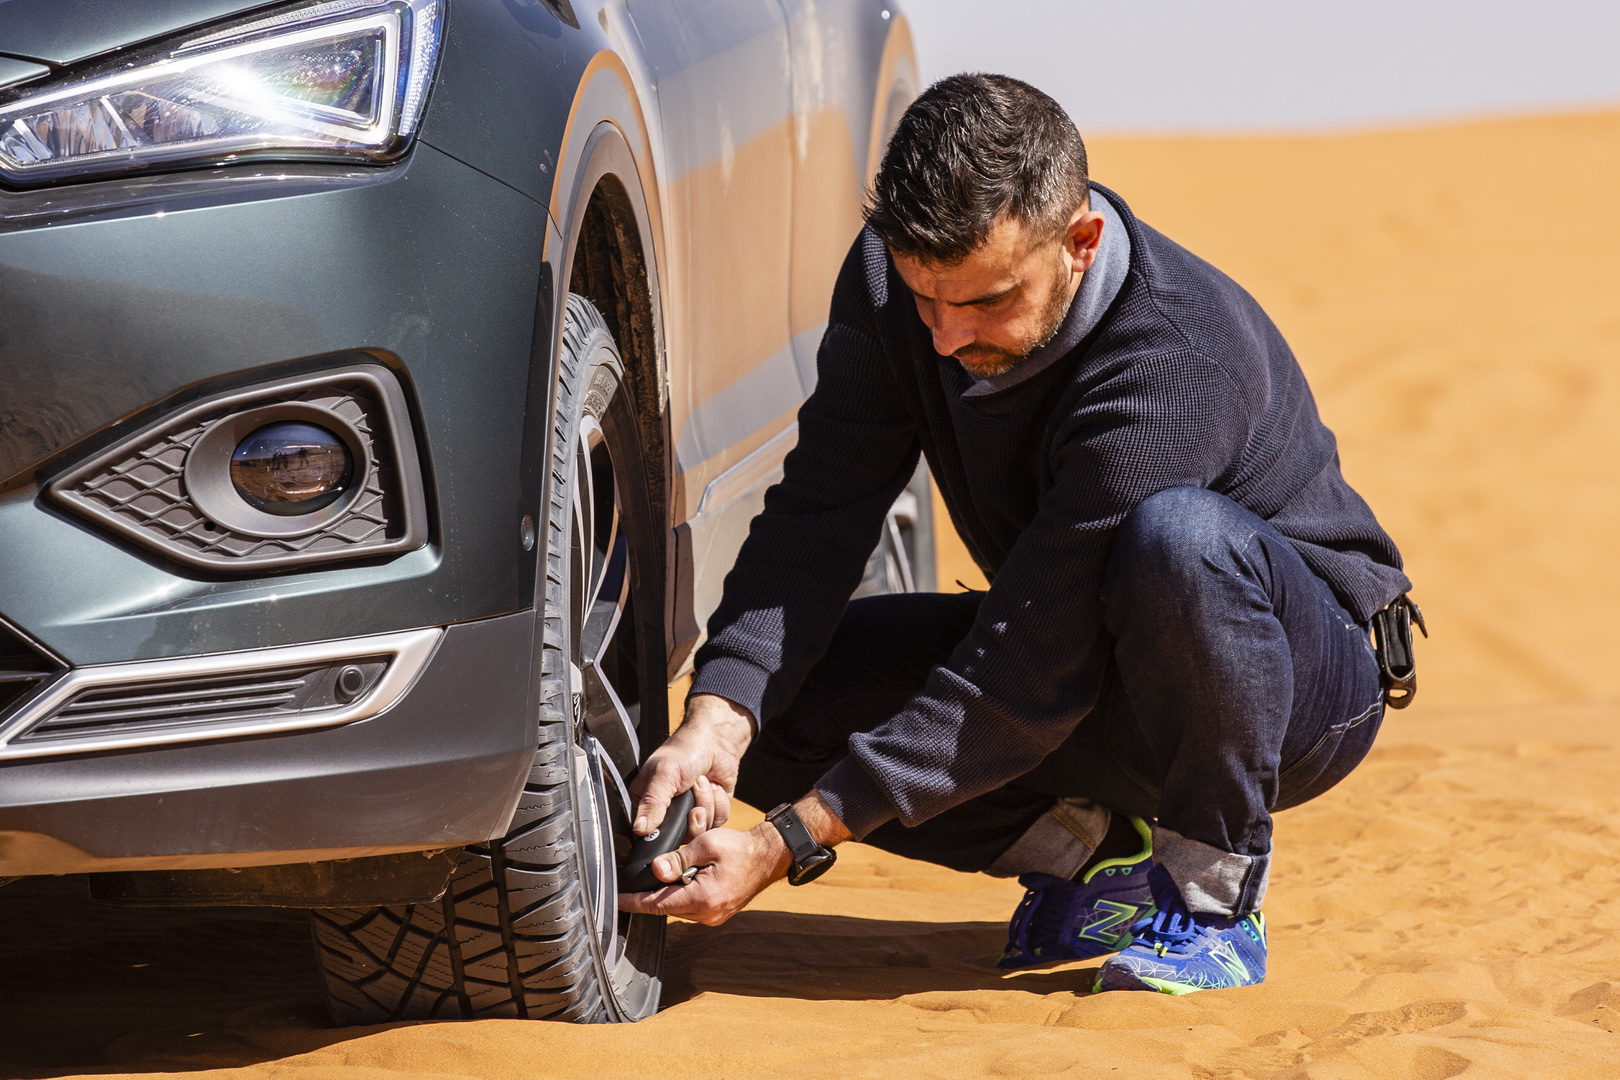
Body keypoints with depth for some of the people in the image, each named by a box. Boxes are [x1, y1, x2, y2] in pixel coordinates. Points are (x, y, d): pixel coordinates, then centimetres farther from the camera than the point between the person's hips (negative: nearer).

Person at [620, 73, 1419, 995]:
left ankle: (1215, 893, -18)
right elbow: (821, 510, -16)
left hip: (1306, 672, -6)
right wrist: (716, 725, -33)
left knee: (1178, 536, -40)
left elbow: (1029, 683, -33)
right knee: (773, 695, -15)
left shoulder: (1174, 367, -35)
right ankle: (1090, 847, 0)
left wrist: (789, 842, -35)